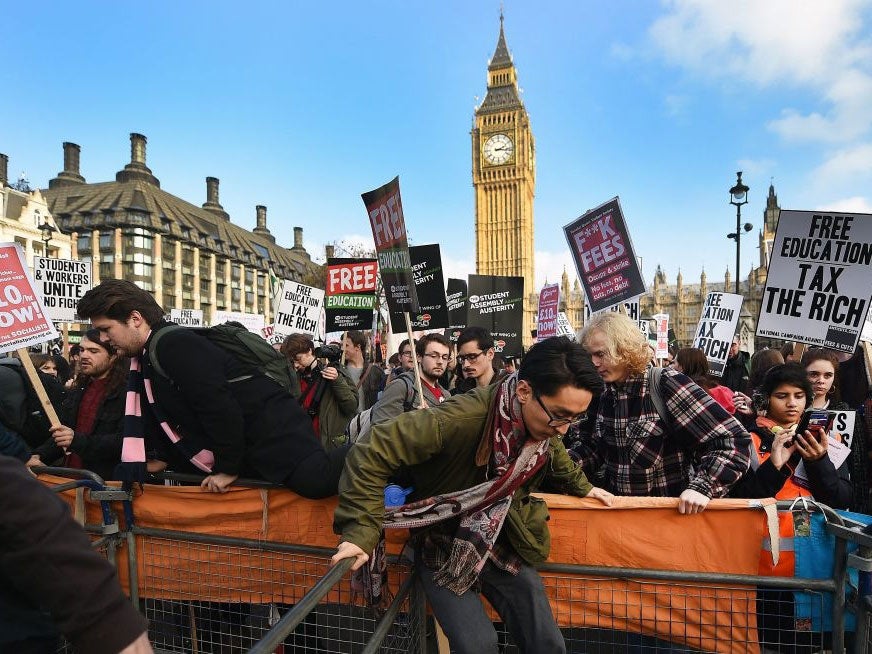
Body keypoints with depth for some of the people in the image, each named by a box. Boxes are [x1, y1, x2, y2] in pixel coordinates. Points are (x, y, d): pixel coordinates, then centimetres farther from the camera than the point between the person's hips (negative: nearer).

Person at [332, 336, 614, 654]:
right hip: (445, 549, -5)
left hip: (503, 547, 5)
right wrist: (362, 531, -33)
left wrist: (582, 486, 26)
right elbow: (372, 452, -32)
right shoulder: (460, 419, -34)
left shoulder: (546, 424, -10)